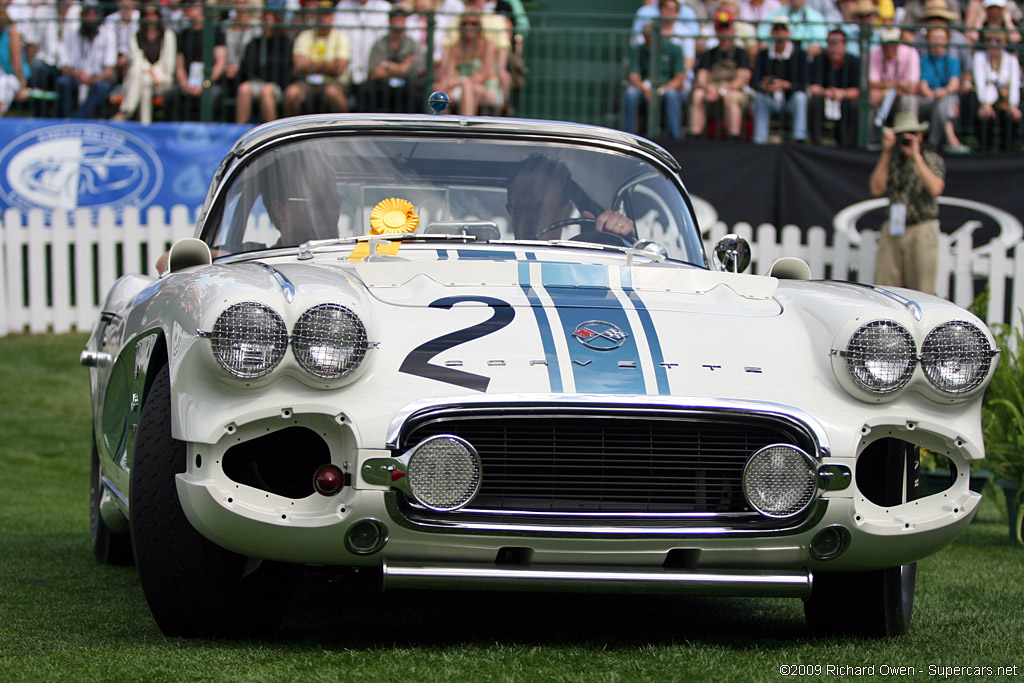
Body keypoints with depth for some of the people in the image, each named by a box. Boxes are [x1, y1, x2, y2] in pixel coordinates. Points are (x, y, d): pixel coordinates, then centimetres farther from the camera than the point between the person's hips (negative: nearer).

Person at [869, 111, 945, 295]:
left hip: (922, 231, -3)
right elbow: (877, 189, -1)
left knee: (921, 292, -5)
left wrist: (916, 156, -13)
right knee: (884, 291, -4)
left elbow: (935, 188, -14)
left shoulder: (932, 159, 4)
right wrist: (886, 153, -4)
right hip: (893, 230, 3)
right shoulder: (890, 160, 13)